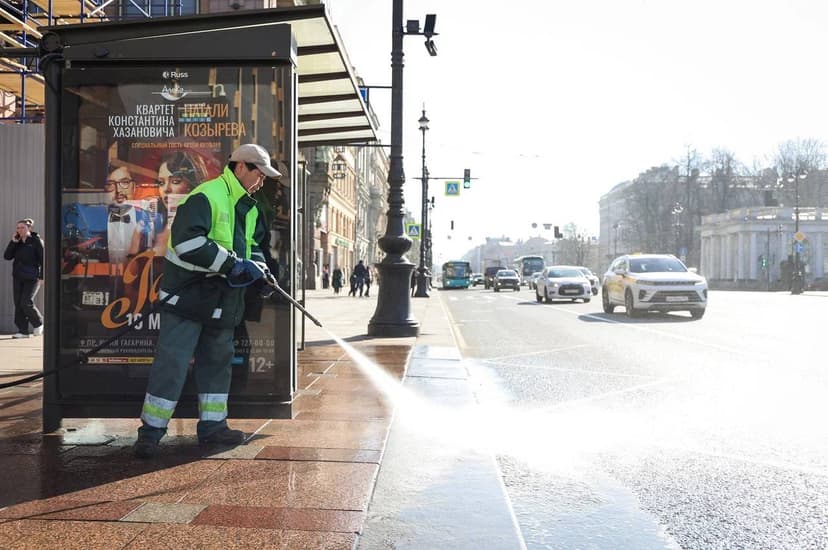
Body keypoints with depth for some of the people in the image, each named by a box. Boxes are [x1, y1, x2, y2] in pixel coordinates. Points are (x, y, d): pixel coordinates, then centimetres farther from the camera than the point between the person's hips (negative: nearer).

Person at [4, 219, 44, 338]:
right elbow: (7, 256, 2)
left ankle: (38, 324, 12)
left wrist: (42, 276, -14)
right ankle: (23, 331, 8)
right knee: (18, 303, 3)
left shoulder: (36, 241, -5)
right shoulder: (17, 242, 11)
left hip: (32, 278, -6)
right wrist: (13, 242, -7)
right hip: (17, 277, 6)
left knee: (26, 302, -12)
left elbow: (43, 259, -8)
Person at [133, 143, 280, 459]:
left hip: (223, 301, 9)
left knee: (217, 362, 13)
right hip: (188, 294, -9)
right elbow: (187, 242, -27)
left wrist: (254, 267, 0)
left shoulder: (250, 210, 13)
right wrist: (232, 263, -25)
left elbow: (256, 247, 23)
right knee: (172, 363, -7)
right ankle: (151, 431, 3)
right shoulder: (205, 197, -16)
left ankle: (212, 425, 24)